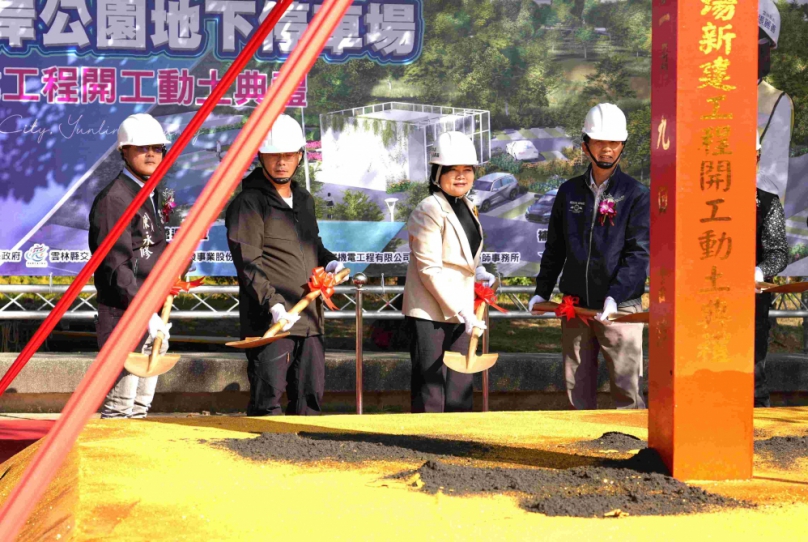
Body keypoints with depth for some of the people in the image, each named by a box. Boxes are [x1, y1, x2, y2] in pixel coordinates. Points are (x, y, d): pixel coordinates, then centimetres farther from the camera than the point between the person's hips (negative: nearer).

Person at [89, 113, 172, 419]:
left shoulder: (150, 196, 16)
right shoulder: (113, 199, -12)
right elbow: (115, 265, -19)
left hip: (151, 315, 9)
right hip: (123, 316, -9)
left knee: (142, 403, 13)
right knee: (119, 404, -7)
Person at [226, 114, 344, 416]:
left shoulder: (304, 200, 18)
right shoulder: (248, 203, -6)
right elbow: (247, 263, -13)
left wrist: (329, 262, 10)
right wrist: (272, 303, -24)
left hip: (309, 317, 8)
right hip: (269, 321, -8)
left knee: (311, 394, 11)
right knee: (268, 396, -7)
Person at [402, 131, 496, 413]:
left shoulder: (467, 207, 11)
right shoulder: (429, 212, -15)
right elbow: (430, 270, -19)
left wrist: (477, 271, 3)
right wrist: (461, 311, -21)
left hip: (459, 311, 8)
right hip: (429, 314, -8)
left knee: (460, 389, 12)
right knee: (430, 389, -4)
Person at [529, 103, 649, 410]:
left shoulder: (636, 195, -1)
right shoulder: (569, 192, 11)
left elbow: (638, 253, -10)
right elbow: (555, 247, 18)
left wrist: (615, 296, -21)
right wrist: (542, 291, 13)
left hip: (620, 308, -4)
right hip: (574, 306, 4)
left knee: (626, 388, -5)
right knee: (577, 386, 10)